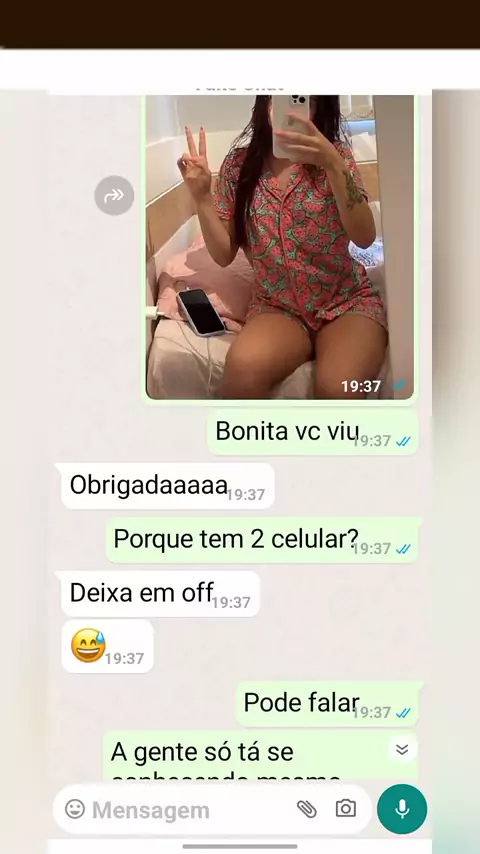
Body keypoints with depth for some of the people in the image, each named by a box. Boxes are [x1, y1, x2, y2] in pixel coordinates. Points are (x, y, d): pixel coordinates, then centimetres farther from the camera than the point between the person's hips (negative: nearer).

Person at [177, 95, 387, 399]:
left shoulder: (335, 154, -3)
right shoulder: (239, 164, 1)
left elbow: (365, 237, -16)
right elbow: (224, 255, 3)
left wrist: (333, 165, -28)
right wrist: (202, 196, -12)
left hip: (348, 302, -1)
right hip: (277, 308, 1)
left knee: (337, 388, -33)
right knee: (242, 368, -33)